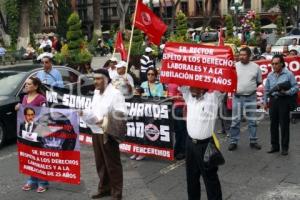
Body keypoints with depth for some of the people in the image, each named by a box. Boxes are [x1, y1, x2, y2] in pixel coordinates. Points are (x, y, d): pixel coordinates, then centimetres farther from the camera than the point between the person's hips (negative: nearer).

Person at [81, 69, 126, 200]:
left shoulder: (115, 93, -12)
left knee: (112, 164, 1)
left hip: (108, 133, -8)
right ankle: (104, 188, 31)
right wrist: (83, 113, 0)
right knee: (100, 163, 17)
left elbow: (121, 114, -19)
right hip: (96, 132, 8)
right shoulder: (96, 93, 14)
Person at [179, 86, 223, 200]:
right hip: (190, 142, 6)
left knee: (210, 178, 6)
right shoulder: (189, 96, 3)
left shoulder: (213, 97, -10)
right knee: (191, 177, 19)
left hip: (206, 144, -5)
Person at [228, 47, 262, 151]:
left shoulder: (255, 67, 2)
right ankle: (233, 141, 10)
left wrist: (252, 88, 1)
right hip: (237, 97, -1)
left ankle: (253, 141, 19)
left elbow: (259, 82, 11)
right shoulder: (234, 66, 0)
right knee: (235, 120, 2)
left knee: (252, 120, 9)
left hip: (251, 97, 1)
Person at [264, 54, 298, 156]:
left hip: (284, 100, -5)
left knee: (284, 124, -1)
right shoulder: (270, 75, 11)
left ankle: (284, 147, 8)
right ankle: (275, 146, 21)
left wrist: (286, 92, -21)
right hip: (273, 100, 5)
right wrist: (265, 101, 15)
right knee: (273, 124, 9)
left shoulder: (288, 74, -5)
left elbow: (295, 87, -6)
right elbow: (266, 90, 17)